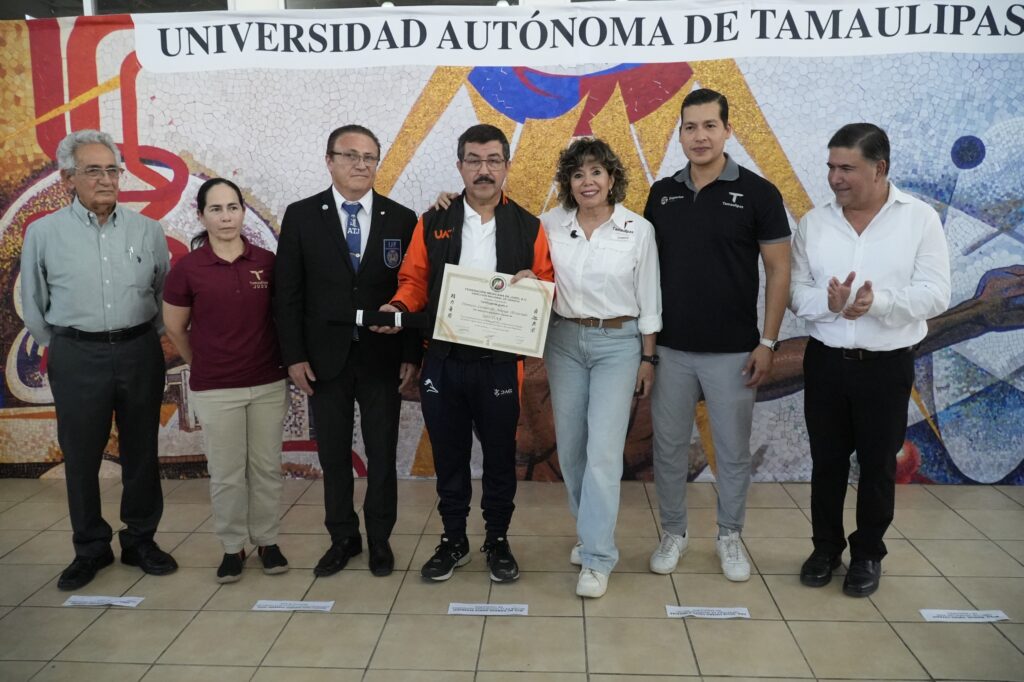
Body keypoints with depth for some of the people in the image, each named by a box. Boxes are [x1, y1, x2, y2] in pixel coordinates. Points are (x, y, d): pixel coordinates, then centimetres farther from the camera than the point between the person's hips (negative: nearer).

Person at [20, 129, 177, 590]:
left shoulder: (147, 230, 2)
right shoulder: (44, 233, -2)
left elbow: (165, 293, 10)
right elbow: (33, 305, 7)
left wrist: (146, 341, 9)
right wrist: (63, 349, 8)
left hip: (140, 352, 1)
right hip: (77, 357, -1)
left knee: (141, 451, 10)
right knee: (81, 456, 7)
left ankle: (140, 540, 26)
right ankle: (90, 548, 23)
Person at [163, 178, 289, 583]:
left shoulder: (266, 261, -3)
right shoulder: (187, 268, -7)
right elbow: (175, 328, 5)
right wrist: (203, 365, 13)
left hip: (269, 383, 2)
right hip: (215, 389, -1)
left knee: (266, 467, 12)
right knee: (226, 473, 8)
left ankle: (267, 541, 28)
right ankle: (232, 547, 25)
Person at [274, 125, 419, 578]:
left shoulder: (402, 220, 0)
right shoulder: (301, 216, 0)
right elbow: (288, 293, 0)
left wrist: (412, 355, -5)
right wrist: (294, 356, -6)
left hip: (383, 359, 0)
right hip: (325, 358, 0)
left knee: (382, 456, 10)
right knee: (333, 456, 12)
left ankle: (380, 540, 27)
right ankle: (343, 538, 29)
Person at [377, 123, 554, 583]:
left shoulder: (528, 227, 4)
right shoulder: (432, 223, 6)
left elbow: (550, 285, 6)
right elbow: (414, 280, 6)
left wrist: (534, 283, -16)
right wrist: (398, 307, -13)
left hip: (499, 364, -1)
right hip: (443, 363, 1)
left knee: (499, 458, 10)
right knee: (449, 457, 13)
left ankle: (498, 541, 29)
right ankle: (453, 540, 30)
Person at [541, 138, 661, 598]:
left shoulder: (639, 230, -4)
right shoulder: (550, 225, 1)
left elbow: (648, 300, 1)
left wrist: (648, 358, 2)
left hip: (618, 343, -3)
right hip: (564, 341, 3)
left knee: (603, 451, -8)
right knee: (570, 447, 10)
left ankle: (596, 558, 3)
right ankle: (592, 532, 31)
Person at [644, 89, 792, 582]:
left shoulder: (757, 192, -6)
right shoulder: (662, 193, 4)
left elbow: (778, 271, -4)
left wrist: (767, 342, -9)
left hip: (733, 351, -2)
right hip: (670, 348, 3)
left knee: (733, 449, 11)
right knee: (669, 446, 11)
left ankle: (730, 536, 30)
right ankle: (673, 532, 29)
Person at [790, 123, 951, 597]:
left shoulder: (920, 219, -5)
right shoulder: (813, 223, 1)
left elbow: (935, 294, -10)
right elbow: (796, 292, -1)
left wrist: (878, 301, -27)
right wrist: (829, 302, -22)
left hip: (887, 365, -2)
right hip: (825, 361, 2)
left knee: (878, 464, 11)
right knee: (826, 460, 12)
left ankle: (868, 554, 29)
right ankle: (826, 547, 30)